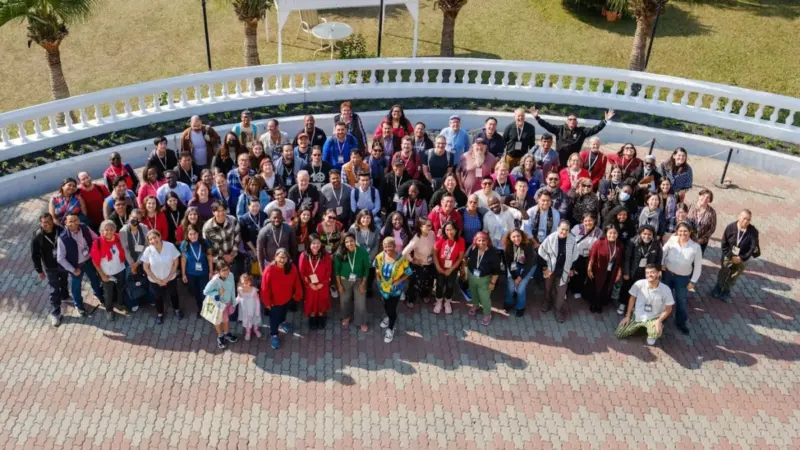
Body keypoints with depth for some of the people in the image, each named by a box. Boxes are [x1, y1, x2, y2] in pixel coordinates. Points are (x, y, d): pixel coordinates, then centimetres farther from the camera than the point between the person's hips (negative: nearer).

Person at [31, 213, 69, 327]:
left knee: (64, 282, 29)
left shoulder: (60, 230, -18)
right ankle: (55, 314, 19)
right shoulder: (37, 237, -23)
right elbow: (35, 255, -13)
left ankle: (64, 295, 60)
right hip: (50, 267, -3)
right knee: (54, 290, 5)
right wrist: (39, 270, -9)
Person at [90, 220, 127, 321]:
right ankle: (109, 310, 39)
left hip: (120, 270, 4)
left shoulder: (118, 238, -15)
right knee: (108, 293, 16)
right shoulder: (98, 243, -25)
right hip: (107, 274, -3)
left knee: (121, 289, 26)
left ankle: (122, 304, 51)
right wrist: (102, 275, -14)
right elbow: (95, 261, -17)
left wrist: (123, 263, 0)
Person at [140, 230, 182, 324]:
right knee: (158, 297, 23)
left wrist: (168, 278, -13)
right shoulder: (148, 250, -22)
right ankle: (160, 314, 48)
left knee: (173, 294, 25)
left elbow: (175, 263, -14)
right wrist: (157, 280, -11)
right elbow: (146, 268, -10)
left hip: (170, 279, 0)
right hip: (155, 281, 0)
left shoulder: (170, 246, -25)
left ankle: (177, 310, 52)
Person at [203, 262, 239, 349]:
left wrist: (233, 302, 3)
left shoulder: (231, 275, -23)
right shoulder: (215, 280, -37)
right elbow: (205, 292, -24)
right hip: (218, 304, -4)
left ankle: (227, 334, 56)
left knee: (226, 319, 29)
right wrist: (218, 293, -33)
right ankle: (220, 337, 50)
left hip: (228, 302, 4)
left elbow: (232, 289, -7)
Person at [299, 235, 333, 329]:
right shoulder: (304, 256, -16)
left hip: (323, 285, 1)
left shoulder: (326, 255, -13)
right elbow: (302, 272, -10)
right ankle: (312, 320, 36)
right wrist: (309, 283, -11)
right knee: (311, 302, 15)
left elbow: (329, 271, -7)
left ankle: (321, 320, 38)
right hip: (310, 285, -1)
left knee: (322, 302, 16)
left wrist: (322, 283, -11)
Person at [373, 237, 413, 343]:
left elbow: (407, 273, -16)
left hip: (395, 289, -4)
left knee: (392, 308, 8)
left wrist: (398, 281, -23)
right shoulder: (380, 256, -15)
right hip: (383, 286, 4)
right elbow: (376, 266, 7)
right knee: (385, 305, 28)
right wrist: (378, 273, -8)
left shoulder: (401, 259, -28)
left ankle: (390, 329, 33)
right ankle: (388, 317, 61)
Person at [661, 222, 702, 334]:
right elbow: (663, 251, 1)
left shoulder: (696, 247, -20)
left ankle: (681, 322, 30)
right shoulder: (672, 240, -18)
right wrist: (661, 264, -3)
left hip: (683, 277, -1)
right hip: (667, 273, 1)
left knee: (682, 300, 8)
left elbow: (698, 266, -10)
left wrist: (693, 281, -8)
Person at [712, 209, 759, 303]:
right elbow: (724, 244, -13)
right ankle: (717, 291, 44)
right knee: (722, 275, 19)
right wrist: (730, 256, -19)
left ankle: (726, 293, 41)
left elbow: (754, 248, -19)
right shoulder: (730, 227, -19)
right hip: (728, 257, 0)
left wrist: (741, 258, -22)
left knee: (732, 279, 18)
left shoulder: (753, 231, -21)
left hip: (742, 260, 0)